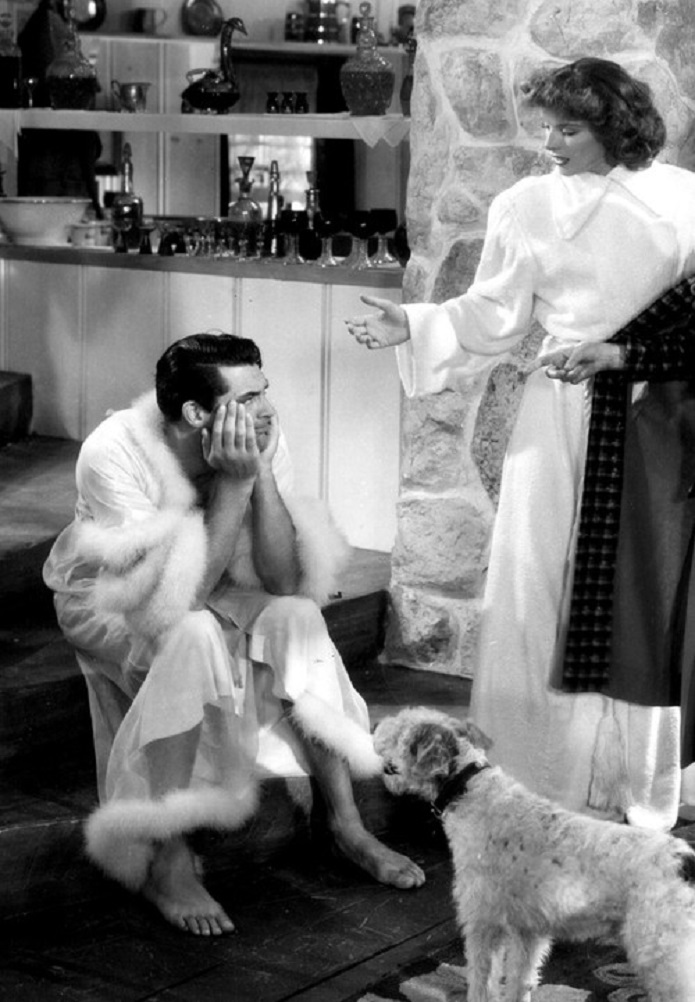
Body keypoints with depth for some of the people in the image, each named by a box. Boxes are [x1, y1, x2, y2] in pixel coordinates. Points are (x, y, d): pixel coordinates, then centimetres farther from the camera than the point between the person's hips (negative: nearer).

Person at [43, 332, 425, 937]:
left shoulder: (264, 439, -18)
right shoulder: (114, 454, -32)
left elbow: (284, 581, -21)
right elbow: (179, 598, -34)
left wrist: (261, 473, -32)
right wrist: (234, 483, -37)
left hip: (201, 592, 5)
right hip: (107, 603, -5)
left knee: (297, 617, -21)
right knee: (192, 636, -35)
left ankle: (345, 824, -9)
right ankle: (167, 862, -26)